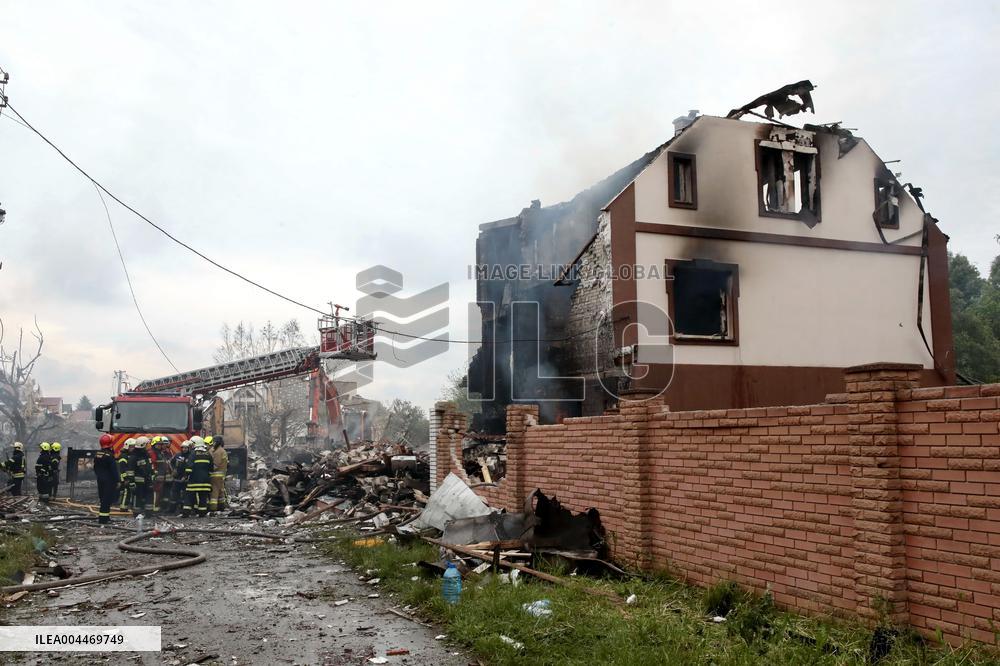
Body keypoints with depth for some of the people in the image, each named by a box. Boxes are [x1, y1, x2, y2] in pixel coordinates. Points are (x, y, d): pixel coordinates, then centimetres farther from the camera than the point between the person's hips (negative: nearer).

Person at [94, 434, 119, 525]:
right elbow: (114, 470, -17)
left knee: (102, 499, 17)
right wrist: (117, 481, -12)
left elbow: (95, 468, 18)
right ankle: (103, 518, -7)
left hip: (100, 480, 8)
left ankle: (102, 515, 23)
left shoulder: (97, 455, 8)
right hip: (108, 480, -8)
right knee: (107, 499, -6)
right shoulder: (109, 455, -18)